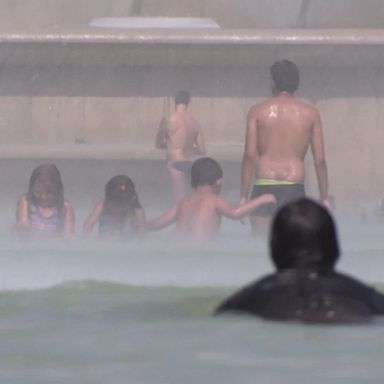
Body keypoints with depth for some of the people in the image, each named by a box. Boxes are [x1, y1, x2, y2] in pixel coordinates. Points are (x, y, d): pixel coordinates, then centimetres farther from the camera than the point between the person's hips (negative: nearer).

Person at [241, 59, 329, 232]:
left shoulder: (258, 111, 4)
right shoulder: (310, 113, 6)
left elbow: (250, 155, -2)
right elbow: (319, 159, 4)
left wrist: (243, 195, 1)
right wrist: (324, 197, 12)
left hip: (264, 186, -1)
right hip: (294, 189, 1)